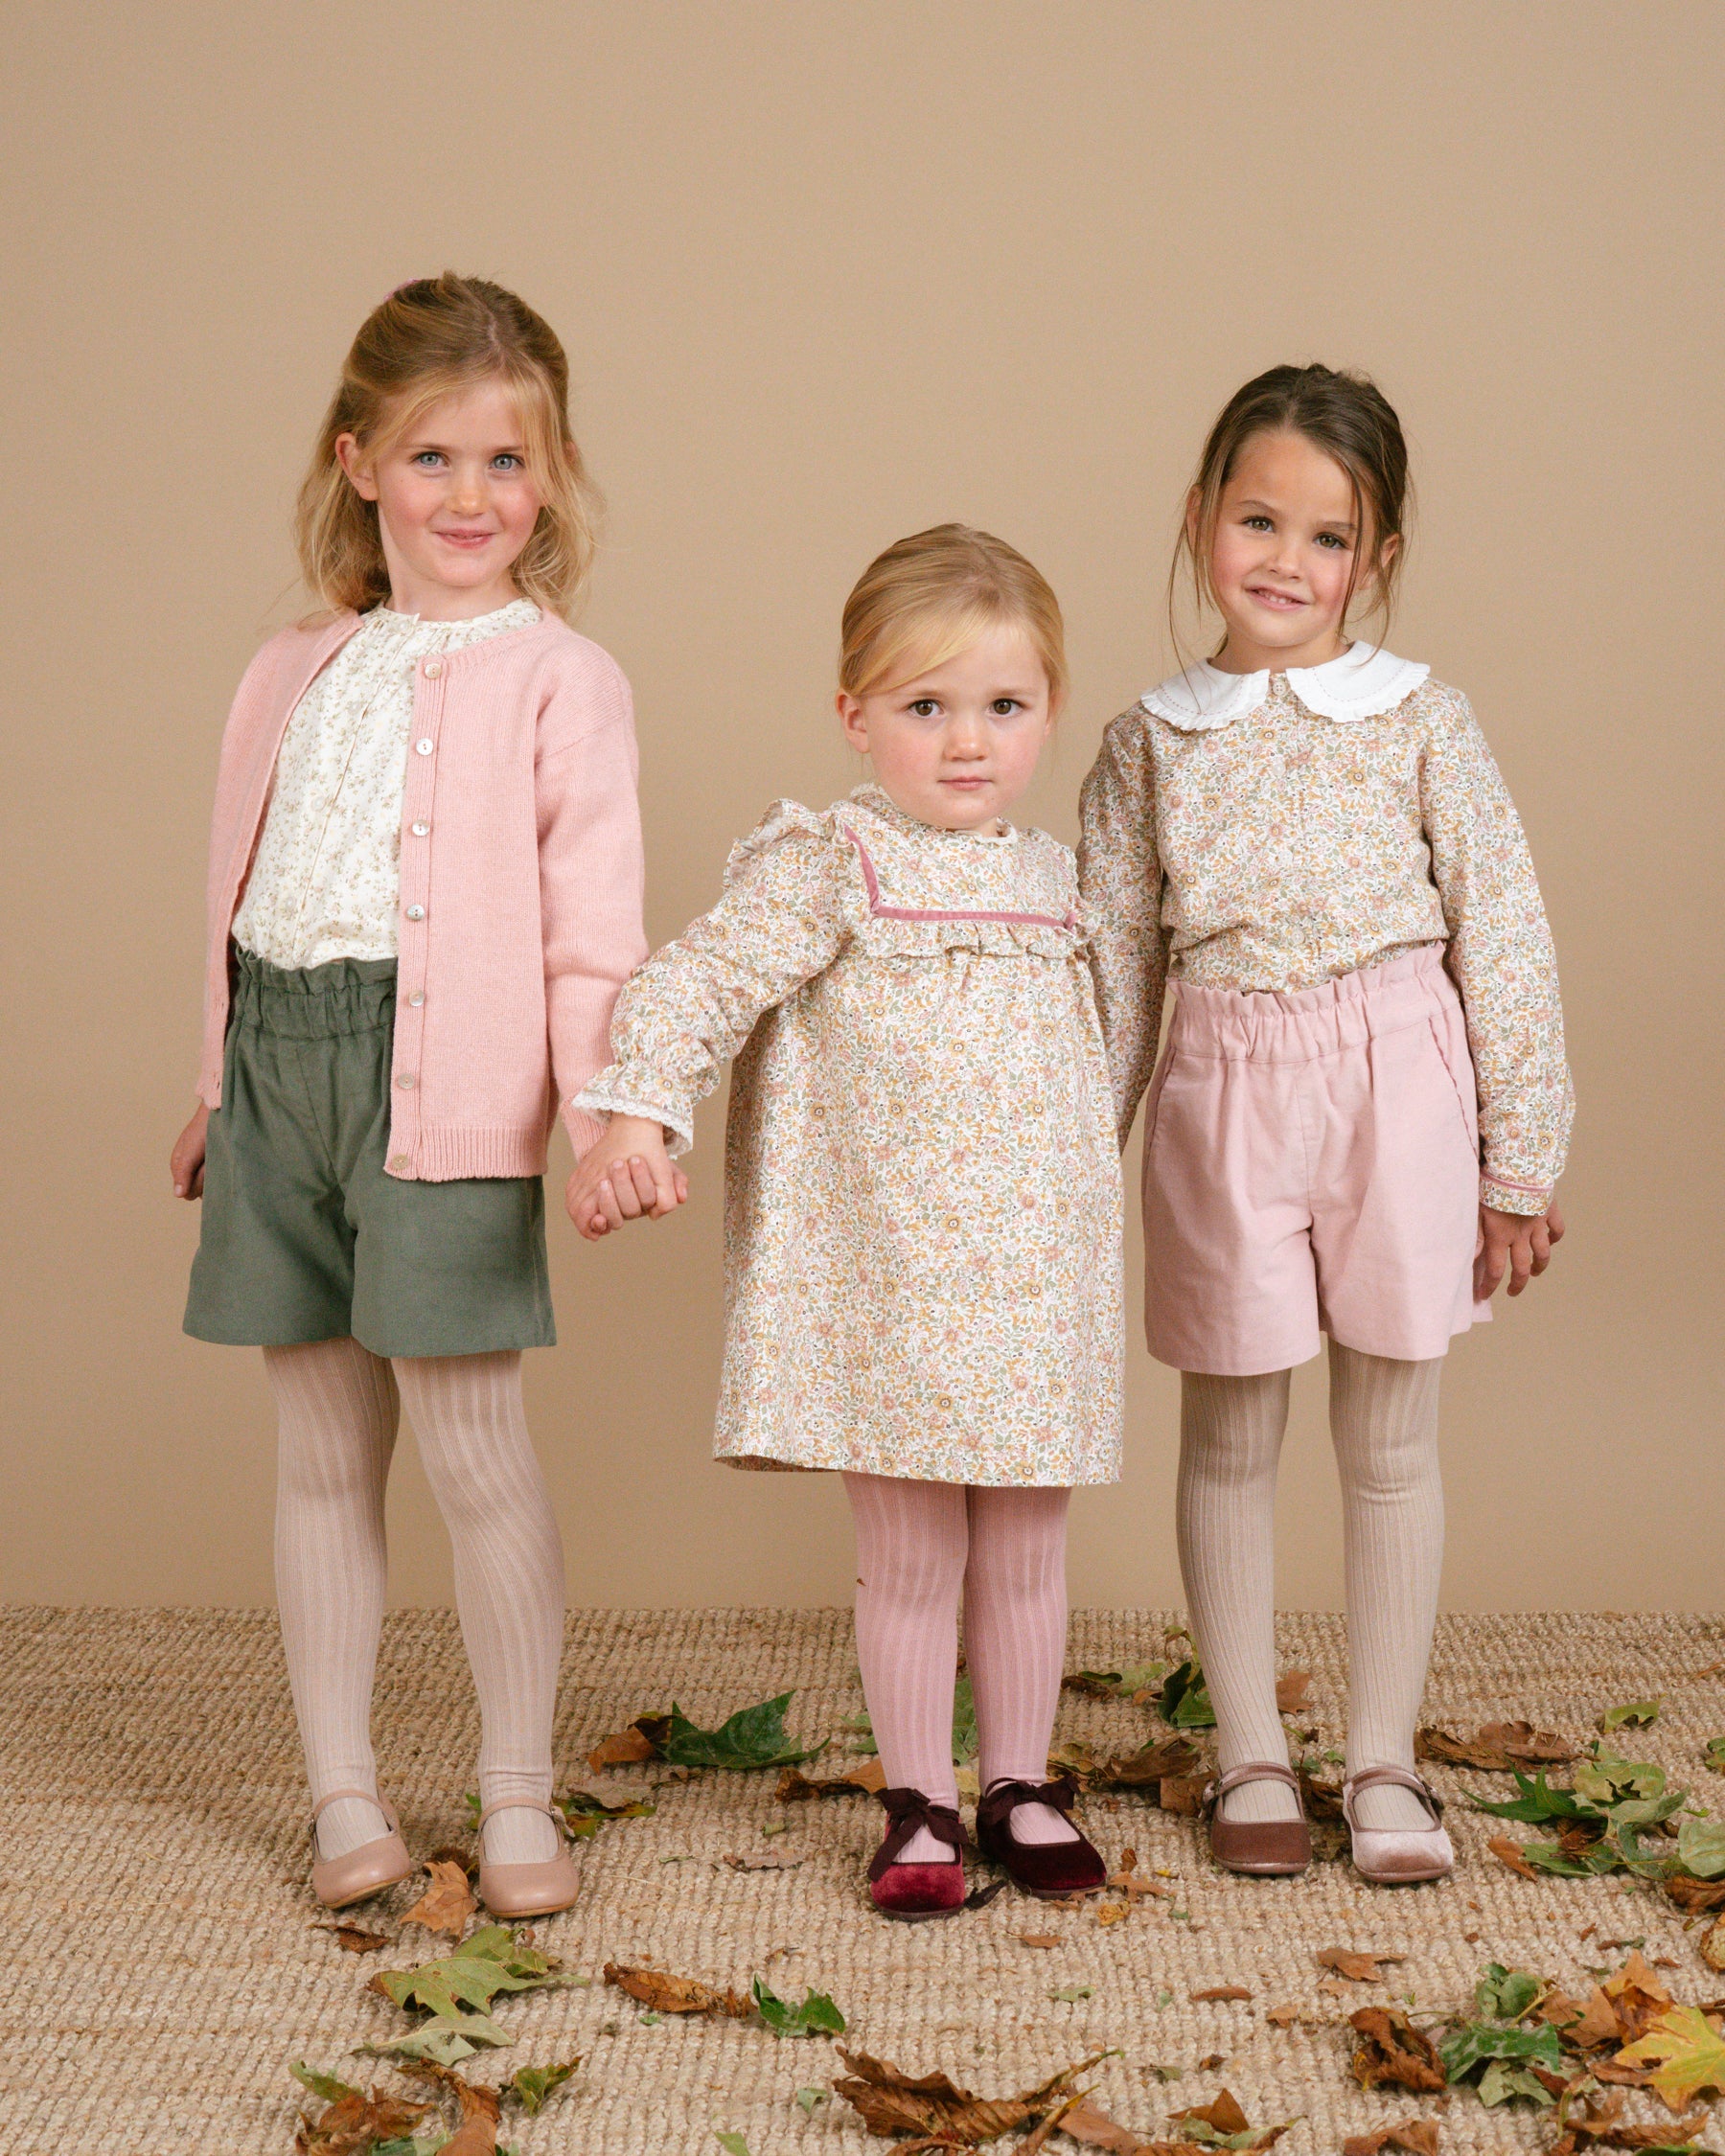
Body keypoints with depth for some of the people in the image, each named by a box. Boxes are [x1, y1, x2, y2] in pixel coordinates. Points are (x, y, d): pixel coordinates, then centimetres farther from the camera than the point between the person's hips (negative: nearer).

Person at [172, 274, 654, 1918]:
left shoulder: (557, 677, -1)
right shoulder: (298, 672, 15)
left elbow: (592, 916, -6)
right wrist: (220, 1089, 18)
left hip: (441, 1084, -5)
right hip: (284, 1058, 5)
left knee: (471, 1446, -3)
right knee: (321, 1453, 10)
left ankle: (516, 1798, 13)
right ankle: (343, 1795, 20)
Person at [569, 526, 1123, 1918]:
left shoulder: (1049, 878, 11)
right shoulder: (827, 868, -7)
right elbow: (697, 984, -16)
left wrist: (1097, 1216, 26)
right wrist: (637, 1117, -30)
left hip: (1037, 1283, 5)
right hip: (885, 1283, -4)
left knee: (1026, 1552, 11)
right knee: (909, 1556, 5)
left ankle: (1021, 1785, 27)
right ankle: (918, 1806, 19)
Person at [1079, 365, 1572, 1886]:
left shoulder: (1422, 722, -2)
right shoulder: (1150, 743, 3)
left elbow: (1504, 941, -1)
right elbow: (1117, 967, 7)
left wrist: (1518, 1165, -2)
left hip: (1398, 1089, -1)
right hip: (1223, 1099, 1)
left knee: (1390, 1440, 8)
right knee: (1230, 1438, 9)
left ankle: (1385, 1761, 21)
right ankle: (1251, 1759, 22)